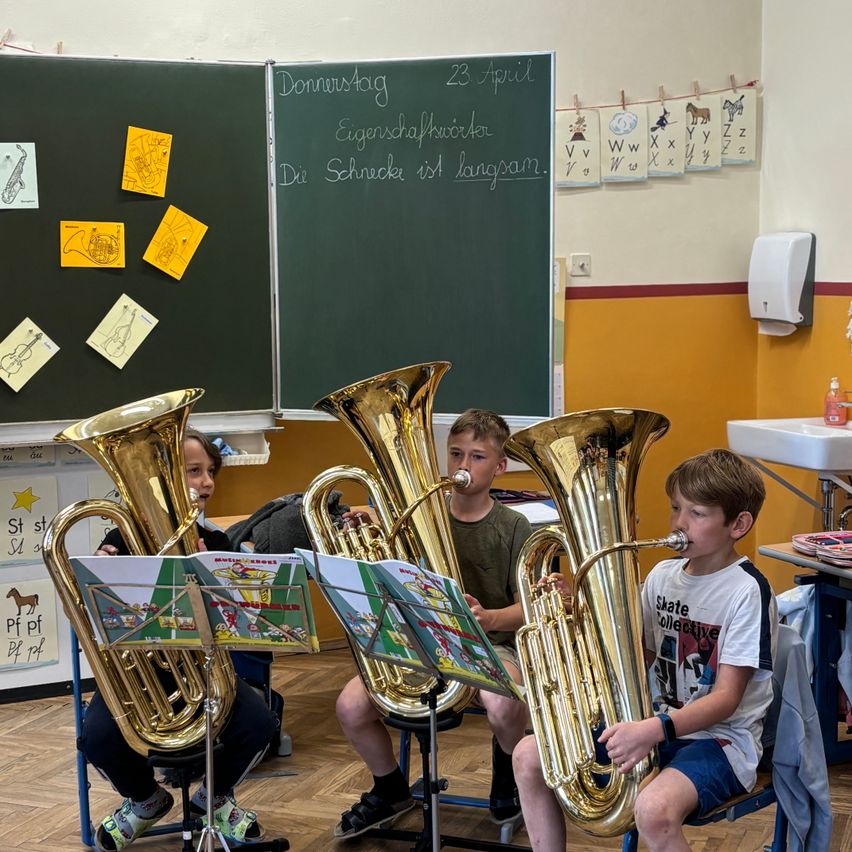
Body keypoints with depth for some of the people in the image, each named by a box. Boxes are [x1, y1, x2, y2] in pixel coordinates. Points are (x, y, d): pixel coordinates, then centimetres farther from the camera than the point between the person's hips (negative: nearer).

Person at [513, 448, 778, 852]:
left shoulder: (747, 590, -14)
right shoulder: (663, 575, 5)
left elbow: (726, 698, -18)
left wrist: (655, 729, -33)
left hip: (719, 737, -7)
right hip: (657, 724, 7)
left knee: (654, 809, -37)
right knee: (529, 756, -3)